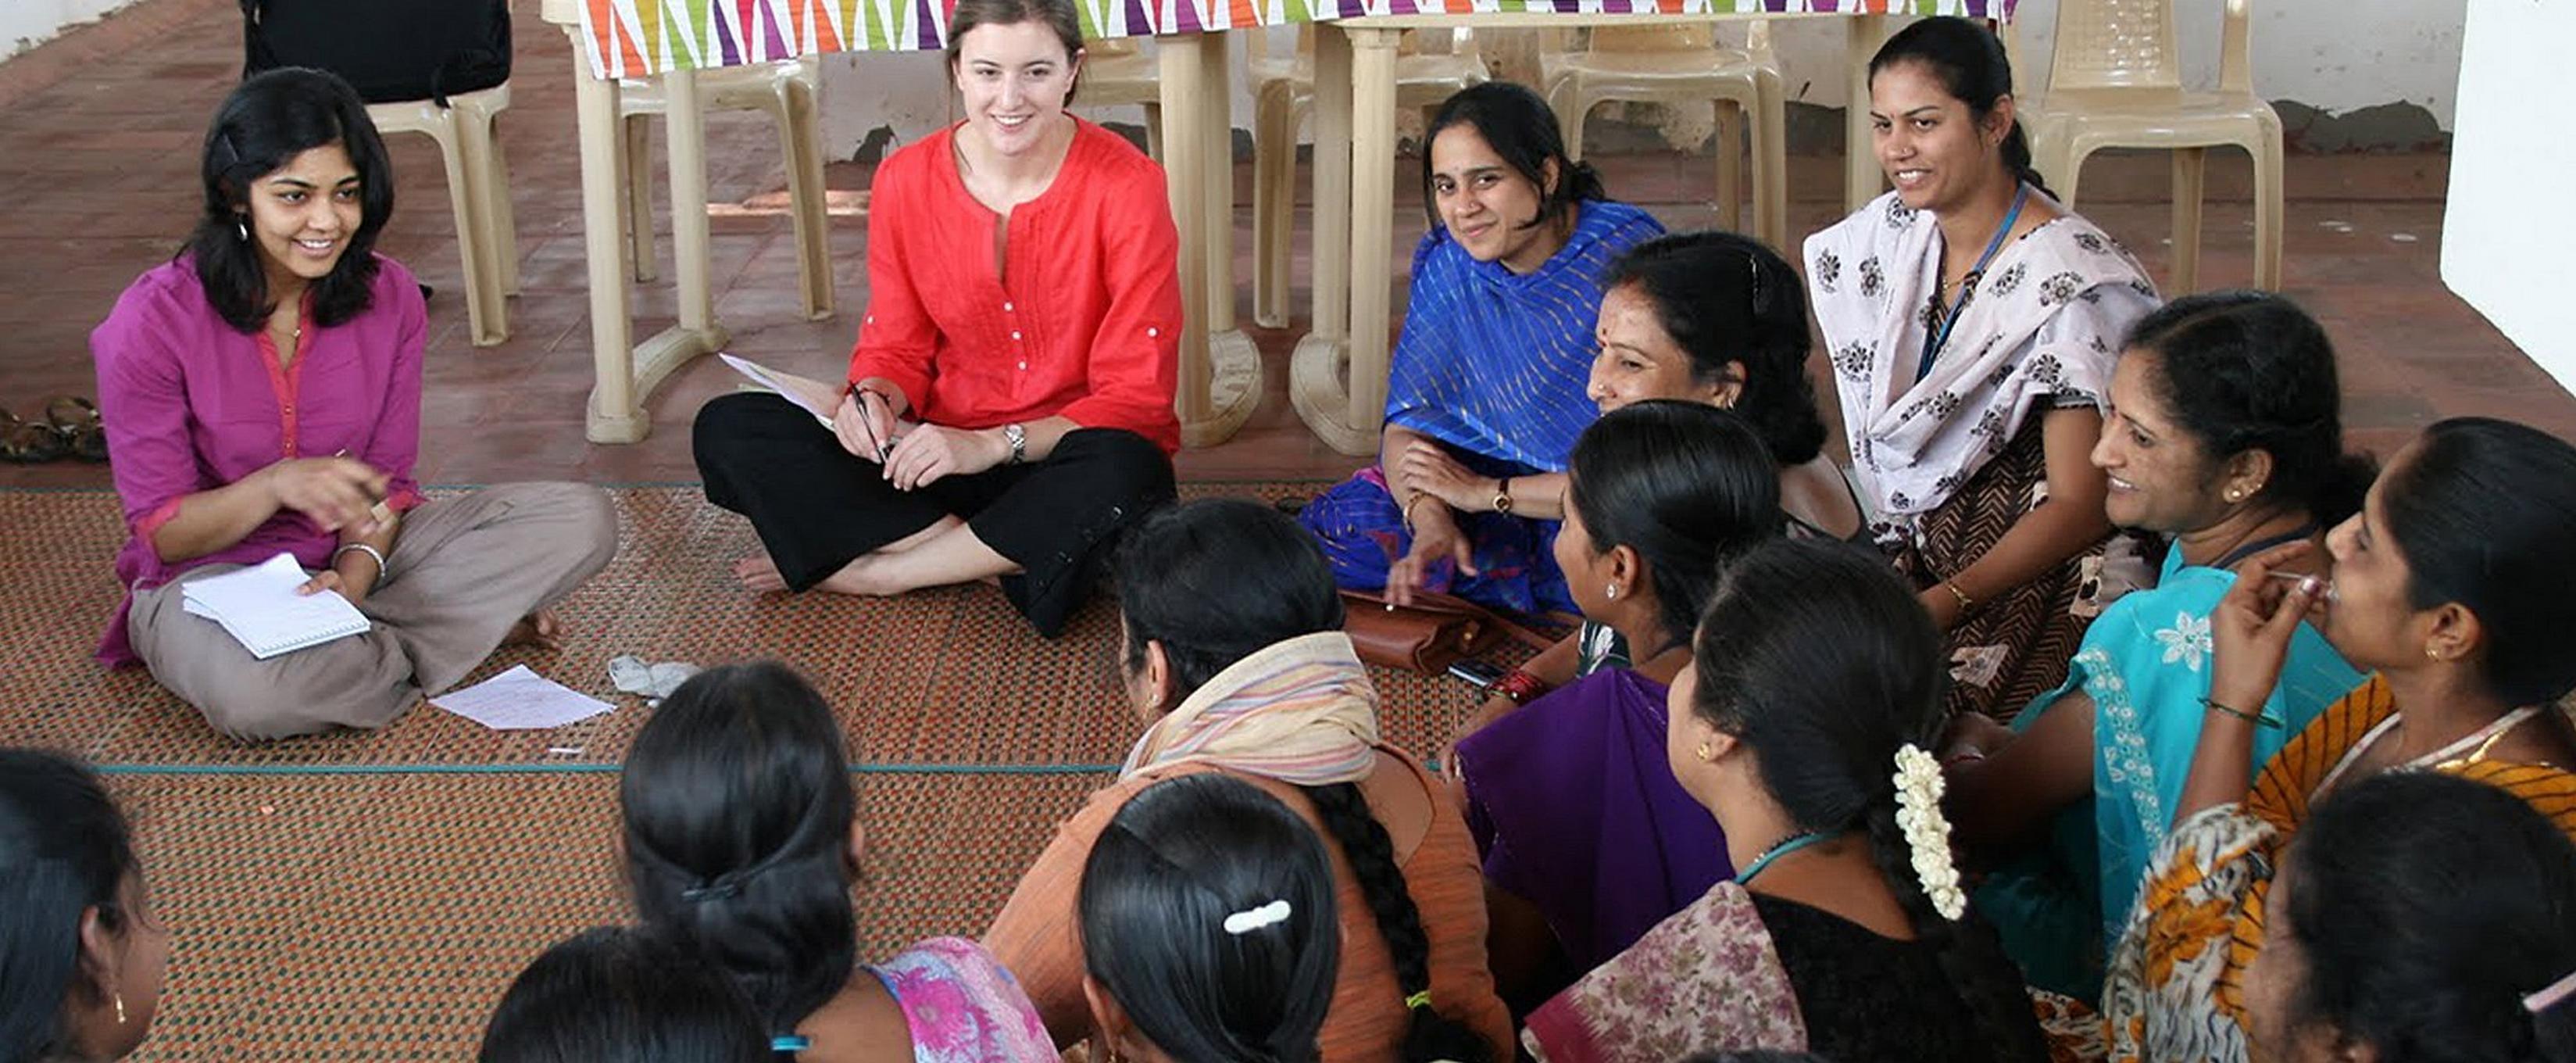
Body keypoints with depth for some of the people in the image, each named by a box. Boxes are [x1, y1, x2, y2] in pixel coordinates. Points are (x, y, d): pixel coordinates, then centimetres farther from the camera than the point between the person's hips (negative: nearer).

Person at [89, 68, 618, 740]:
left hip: (349, 558, 4)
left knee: (583, 520, -14)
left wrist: (355, 577, -22)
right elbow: (162, 532, -12)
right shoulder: (152, 323, -17)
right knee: (255, 693, -41)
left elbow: (387, 481, -1)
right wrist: (277, 484, -32)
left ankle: (349, 647, -18)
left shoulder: (388, 298, -6)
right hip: (211, 577, -4)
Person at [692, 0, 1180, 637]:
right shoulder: (907, 180, -2)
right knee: (728, 429, -14)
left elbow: (1136, 396, -12)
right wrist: (873, 399, -17)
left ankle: (875, 570, -17)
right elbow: (896, 347, 7)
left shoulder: (1127, 188, -12)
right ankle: (994, 559, -21)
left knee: (1120, 472, -40)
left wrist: (993, 445, -24)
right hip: (943, 456, 3)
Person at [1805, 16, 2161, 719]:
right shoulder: (1886, 238, 3)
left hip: (2043, 571, -6)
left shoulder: (2069, 282, -16)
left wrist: (1943, 605, -25)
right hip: (1914, 541, 6)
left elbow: (2079, 508, -16)